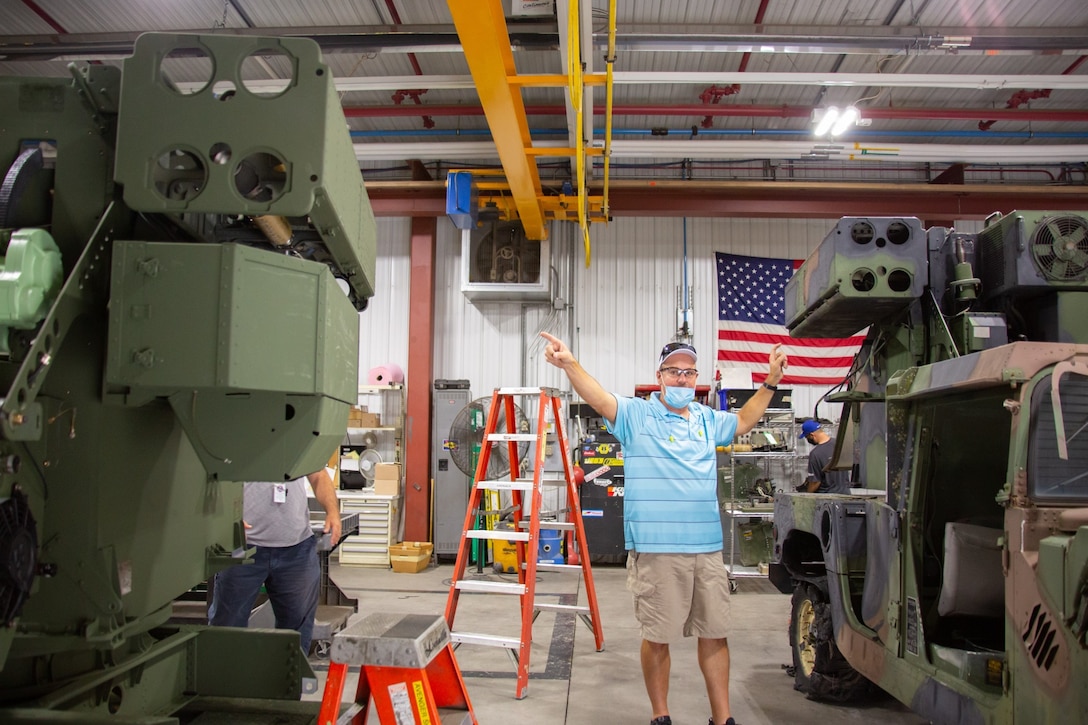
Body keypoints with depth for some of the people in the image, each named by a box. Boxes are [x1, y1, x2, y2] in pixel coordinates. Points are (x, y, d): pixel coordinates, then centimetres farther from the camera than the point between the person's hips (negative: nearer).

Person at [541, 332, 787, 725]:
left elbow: (743, 420, 35)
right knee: (657, 637, 5)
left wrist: (770, 382, 30)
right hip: (657, 549, -5)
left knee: (715, 634, 13)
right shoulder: (637, 414, -3)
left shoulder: (707, 420, 15)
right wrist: (570, 364, -37)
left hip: (708, 548, 5)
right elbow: (599, 399, -20)